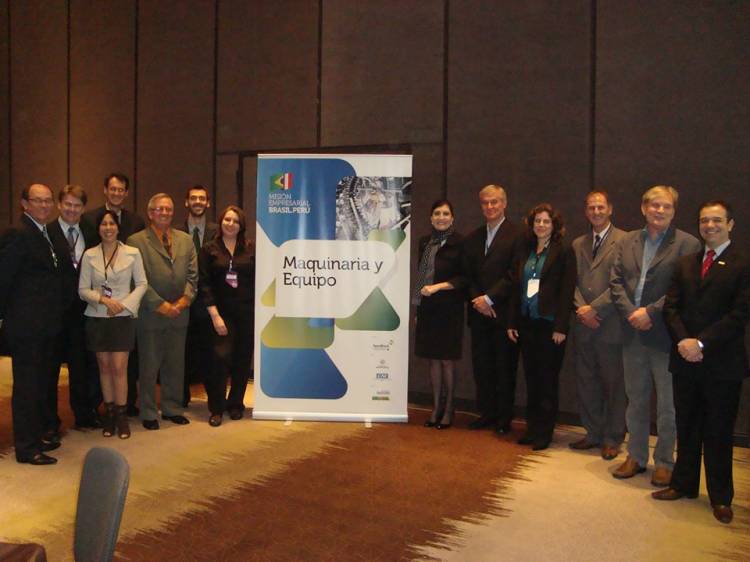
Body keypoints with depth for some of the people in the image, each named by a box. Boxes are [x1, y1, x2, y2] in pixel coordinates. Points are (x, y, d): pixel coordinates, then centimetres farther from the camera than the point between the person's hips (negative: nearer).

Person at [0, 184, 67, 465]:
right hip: (26, 325, -9)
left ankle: (37, 435, 31)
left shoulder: (47, 235, 14)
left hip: (47, 324, 9)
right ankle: (26, 447, 10)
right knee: (26, 385, 0)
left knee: (42, 382, 17)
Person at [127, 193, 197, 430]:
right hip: (150, 313, -4)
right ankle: (148, 413, 19)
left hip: (179, 313, 4)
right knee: (148, 366, 6)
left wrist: (184, 300, -6)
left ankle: (172, 408, 26)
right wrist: (161, 305, -13)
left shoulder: (186, 240, 11)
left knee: (175, 365, 12)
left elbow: (192, 275, 8)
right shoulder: (136, 241, -4)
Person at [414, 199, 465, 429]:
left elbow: (465, 278, -8)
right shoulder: (424, 242, 10)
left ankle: (448, 410, 14)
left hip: (449, 309, -5)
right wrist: (418, 309, 13)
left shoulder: (459, 243, -6)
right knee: (433, 359, 10)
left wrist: (438, 286, -17)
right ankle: (436, 408, 20)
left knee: (447, 359, 2)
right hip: (427, 309, 5)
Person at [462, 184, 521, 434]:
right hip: (479, 312, 5)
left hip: (504, 312, -5)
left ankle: (504, 418, 15)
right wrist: (477, 300, -4)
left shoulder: (517, 235, -6)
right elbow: (468, 275, 12)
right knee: (481, 364, 9)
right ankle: (486, 412, 22)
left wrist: (489, 298, -14)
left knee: (505, 366, 3)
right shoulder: (472, 238, 14)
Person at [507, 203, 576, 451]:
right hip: (526, 323, 5)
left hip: (550, 324, -5)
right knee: (531, 378, 11)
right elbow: (516, 287, 11)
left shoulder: (564, 251, -5)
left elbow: (567, 291, -10)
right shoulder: (524, 250, 10)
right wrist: (512, 322, 7)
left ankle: (544, 433, 15)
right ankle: (531, 428, 22)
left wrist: (561, 327, -14)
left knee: (548, 380, 4)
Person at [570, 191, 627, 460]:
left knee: (613, 385, 4)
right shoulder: (578, 244, 14)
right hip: (584, 326, 5)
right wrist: (582, 310, -6)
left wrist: (594, 309, -14)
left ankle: (612, 439, 18)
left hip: (610, 325, -5)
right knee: (586, 383, 11)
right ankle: (594, 433, 26)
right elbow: (574, 282, 9)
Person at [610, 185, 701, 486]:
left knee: (667, 404, 6)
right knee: (635, 399, 15)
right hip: (633, 333, 5)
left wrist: (650, 312, -17)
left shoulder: (687, 244, -6)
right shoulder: (627, 241, 10)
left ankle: (664, 462, 22)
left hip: (666, 335, -4)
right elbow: (616, 282, 5)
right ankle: (636, 456, 29)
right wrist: (632, 313, -9)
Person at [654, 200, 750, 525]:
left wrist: (701, 342, -16)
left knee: (718, 433, 7)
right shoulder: (685, 264, 12)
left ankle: (721, 497, 21)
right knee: (687, 428, 15)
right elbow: (671, 307, 6)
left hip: (722, 363, -4)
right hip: (685, 360, 5)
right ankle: (684, 484, 29)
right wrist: (682, 341, -10)